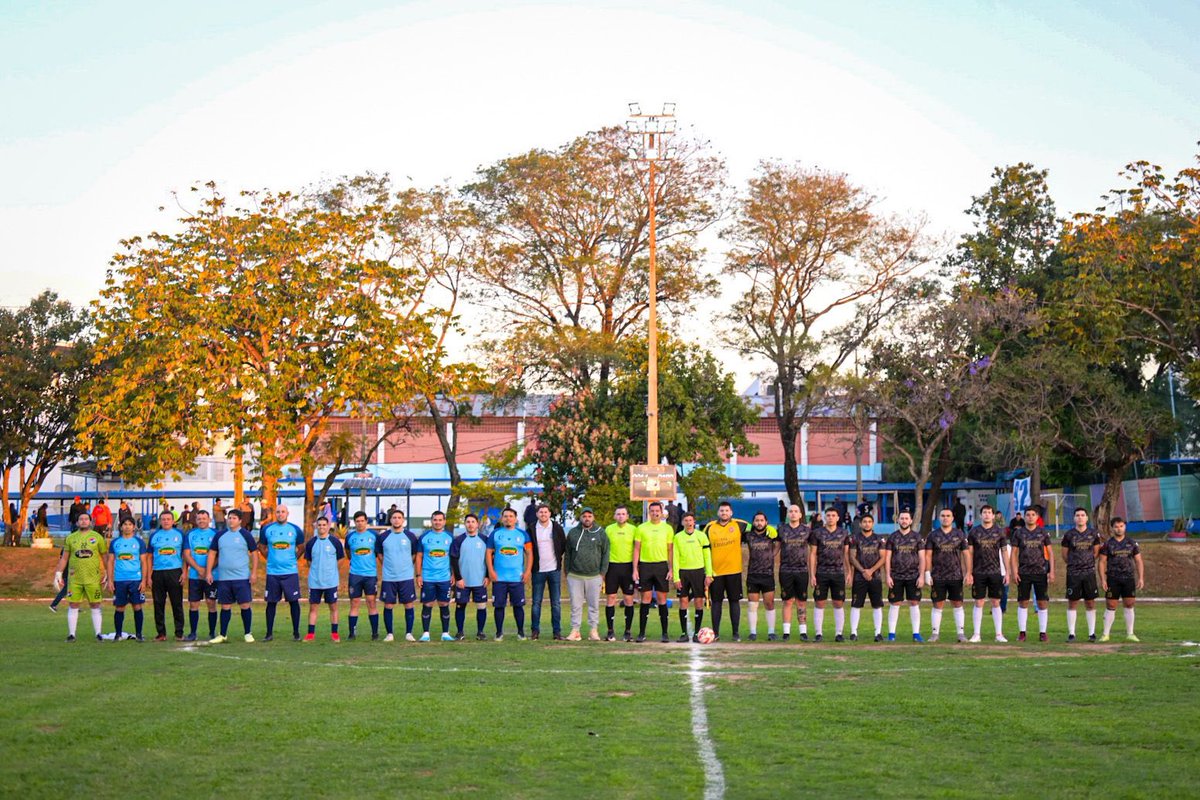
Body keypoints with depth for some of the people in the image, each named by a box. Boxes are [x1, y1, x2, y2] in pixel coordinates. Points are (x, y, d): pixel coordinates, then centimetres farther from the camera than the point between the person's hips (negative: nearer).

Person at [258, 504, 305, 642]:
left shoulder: (295, 529, 2)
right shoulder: (267, 529, 3)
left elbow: (301, 548, 14)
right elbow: (261, 547, 17)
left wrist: (293, 559, 8)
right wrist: (270, 558, 10)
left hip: (290, 572, -1)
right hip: (272, 572, 1)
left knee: (293, 601, -1)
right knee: (271, 602, 4)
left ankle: (296, 633, 8)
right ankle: (269, 633, 12)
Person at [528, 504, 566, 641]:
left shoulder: (557, 528, 2)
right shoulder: (532, 529, 1)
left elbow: (564, 545, 11)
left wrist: (557, 557, 5)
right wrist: (533, 561, 4)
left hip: (554, 569, 0)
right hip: (538, 570, 0)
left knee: (556, 602, 2)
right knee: (536, 602, 2)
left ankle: (557, 631, 5)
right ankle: (535, 629, 7)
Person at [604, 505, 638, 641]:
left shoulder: (633, 529, 2)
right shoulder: (609, 529, 5)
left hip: (628, 566, 0)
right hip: (612, 565, 1)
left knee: (629, 599, 1)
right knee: (610, 598, 0)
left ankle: (628, 631, 9)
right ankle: (610, 631, 7)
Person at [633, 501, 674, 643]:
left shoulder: (667, 528, 6)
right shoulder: (641, 528, 5)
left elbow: (670, 550, 7)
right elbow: (636, 549, 5)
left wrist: (671, 569, -2)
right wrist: (635, 569, -1)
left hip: (662, 565, 0)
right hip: (645, 565, 0)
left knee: (662, 599, 1)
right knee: (646, 598, 0)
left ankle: (665, 633, 7)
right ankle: (641, 633, 6)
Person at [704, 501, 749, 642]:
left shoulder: (739, 525, 1)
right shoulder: (710, 527, 4)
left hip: (734, 571, -1)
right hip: (715, 571, 1)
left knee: (734, 601, 3)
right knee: (716, 601, 4)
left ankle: (736, 632, 10)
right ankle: (715, 633, 10)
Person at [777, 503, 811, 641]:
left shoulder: (807, 530, 5)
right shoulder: (781, 529, 6)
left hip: (802, 570, 0)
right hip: (785, 570, 0)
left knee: (802, 602, 2)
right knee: (788, 601, 2)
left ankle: (803, 631, 5)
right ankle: (786, 631, 5)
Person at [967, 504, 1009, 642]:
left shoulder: (999, 531, 5)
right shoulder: (974, 531, 4)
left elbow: (1005, 552, 7)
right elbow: (970, 553, 4)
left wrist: (1007, 572, 1)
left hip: (995, 572, 0)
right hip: (978, 573, 0)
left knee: (996, 603, 3)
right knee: (978, 603, 1)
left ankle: (999, 634, 8)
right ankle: (976, 634, 5)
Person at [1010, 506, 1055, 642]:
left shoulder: (1043, 532, 6)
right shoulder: (1018, 533, 5)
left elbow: (1050, 552, 7)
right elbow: (1014, 553, 5)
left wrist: (1051, 571, -1)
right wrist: (1014, 571, -4)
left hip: (1040, 571, 0)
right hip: (1023, 573, 0)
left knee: (1042, 603, -1)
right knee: (1023, 603, 2)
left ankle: (1042, 632, 5)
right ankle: (1022, 632, 8)